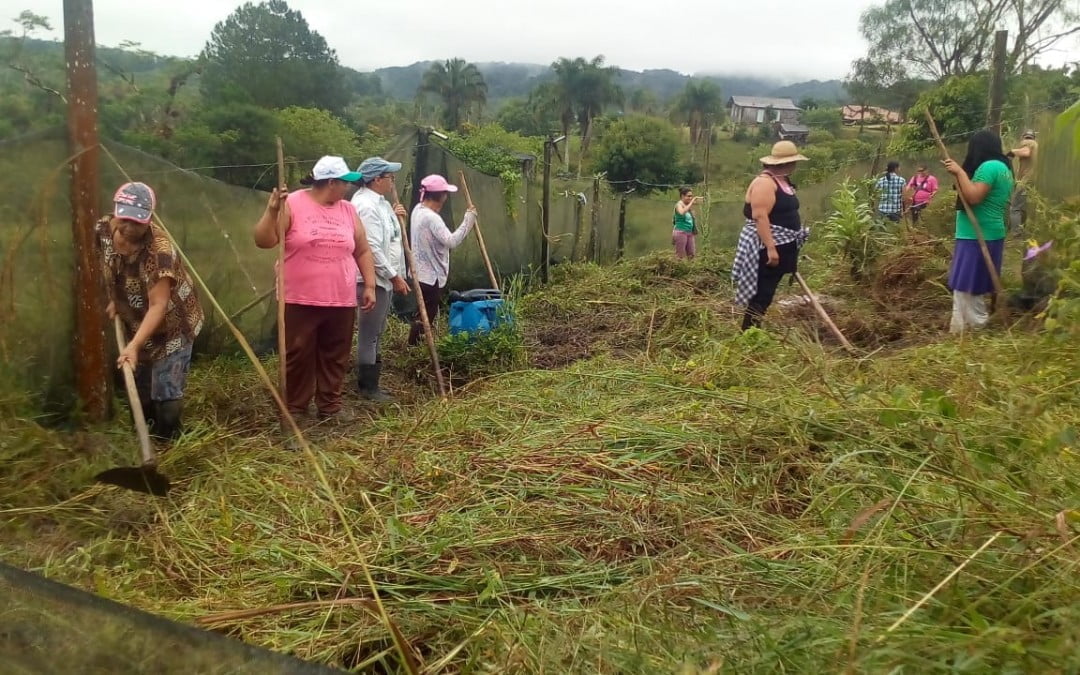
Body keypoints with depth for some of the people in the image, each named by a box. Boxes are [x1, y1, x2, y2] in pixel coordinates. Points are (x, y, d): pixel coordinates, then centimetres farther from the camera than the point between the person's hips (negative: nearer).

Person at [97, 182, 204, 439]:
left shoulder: (160, 250, -34)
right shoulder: (103, 230, -14)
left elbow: (158, 306, -34)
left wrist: (134, 346, -40)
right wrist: (115, 300, 4)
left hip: (171, 326, -6)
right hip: (135, 324, 6)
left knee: (166, 397, -6)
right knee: (139, 395, 17)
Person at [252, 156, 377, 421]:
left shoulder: (348, 210, 9)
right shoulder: (292, 204, -6)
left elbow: (363, 251, 15)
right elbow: (263, 241, -10)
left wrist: (370, 285, 8)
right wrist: (272, 211, -24)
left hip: (341, 302, 4)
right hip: (299, 301, -4)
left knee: (335, 358, 11)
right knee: (297, 358, 4)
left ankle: (330, 407, 24)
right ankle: (294, 411, 18)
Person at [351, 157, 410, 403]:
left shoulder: (377, 202, 13)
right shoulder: (366, 205, -19)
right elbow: (372, 248, -25)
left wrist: (393, 216, 11)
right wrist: (395, 276, -20)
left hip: (383, 278, 11)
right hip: (373, 278, -11)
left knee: (375, 334, 17)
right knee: (369, 335, -2)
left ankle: (370, 384, 26)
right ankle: (368, 388, 6)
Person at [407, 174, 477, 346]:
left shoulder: (419, 210, 8)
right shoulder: (431, 217, -24)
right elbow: (451, 241, -33)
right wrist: (468, 220, -28)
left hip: (422, 273, 11)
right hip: (430, 275, -11)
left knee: (426, 314, 20)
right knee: (426, 316, -1)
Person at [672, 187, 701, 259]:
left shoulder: (689, 205, 12)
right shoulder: (679, 204, -9)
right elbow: (682, 212, -32)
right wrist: (691, 202, -28)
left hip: (690, 233, 8)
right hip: (681, 232, -8)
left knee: (691, 255, 4)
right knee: (680, 256, -7)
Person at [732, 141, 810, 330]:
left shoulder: (783, 181, 14)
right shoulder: (765, 182, -17)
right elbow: (760, 216, -24)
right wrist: (770, 248, -29)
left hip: (781, 247, 10)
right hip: (767, 248, -10)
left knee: (766, 294, 13)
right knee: (761, 295, -8)